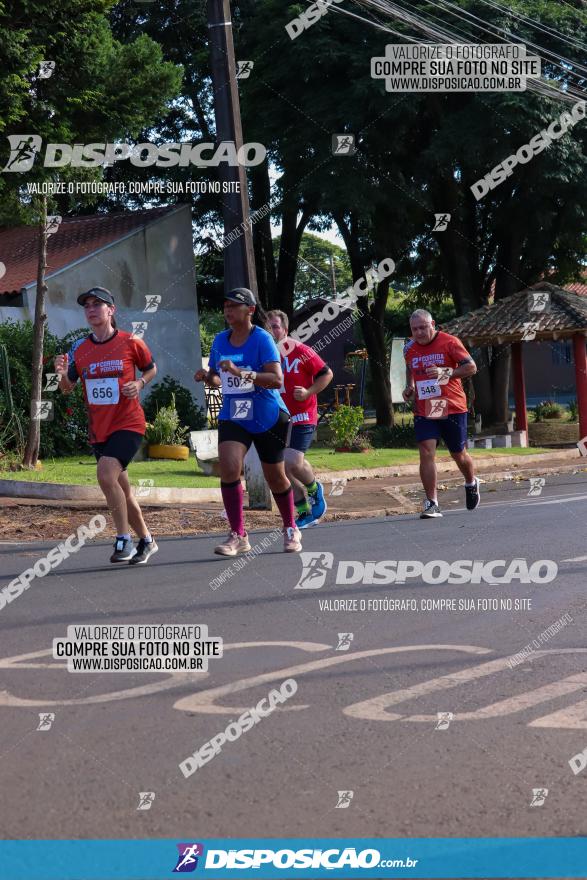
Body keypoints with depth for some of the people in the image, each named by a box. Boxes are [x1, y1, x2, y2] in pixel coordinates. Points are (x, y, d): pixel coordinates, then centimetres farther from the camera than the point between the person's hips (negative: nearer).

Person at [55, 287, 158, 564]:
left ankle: (124, 540, -14)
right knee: (122, 491, 12)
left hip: (128, 424, -5)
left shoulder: (131, 342, -6)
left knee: (106, 474, -25)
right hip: (99, 429, 5)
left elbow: (151, 368, 10)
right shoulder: (79, 349, 4)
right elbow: (67, 389, 8)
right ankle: (146, 541, 31)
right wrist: (63, 374, -14)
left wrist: (140, 383, -10)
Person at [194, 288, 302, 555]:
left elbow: (277, 379, -24)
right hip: (233, 417, 4)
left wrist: (242, 373, -34)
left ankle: (291, 530, 34)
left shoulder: (262, 339, -13)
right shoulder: (220, 340, 4)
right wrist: (207, 377, -7)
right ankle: (238, 536, -15)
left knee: (275, 476, 9)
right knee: (228, 466, -20)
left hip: (268, 418, -4)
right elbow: (217, 379, 16)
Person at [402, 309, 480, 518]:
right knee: (426, 453, -13)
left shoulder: (449, 342, -7)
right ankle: (431, 503, -12)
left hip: (452, 408, -3)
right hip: (424, 411, 3)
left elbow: (471, 367, -8)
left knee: (458, 454, 10)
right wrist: (410, 387, 9)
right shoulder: (409, 348, 7)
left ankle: (471, 484, 42)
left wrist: (445, 373, -20)